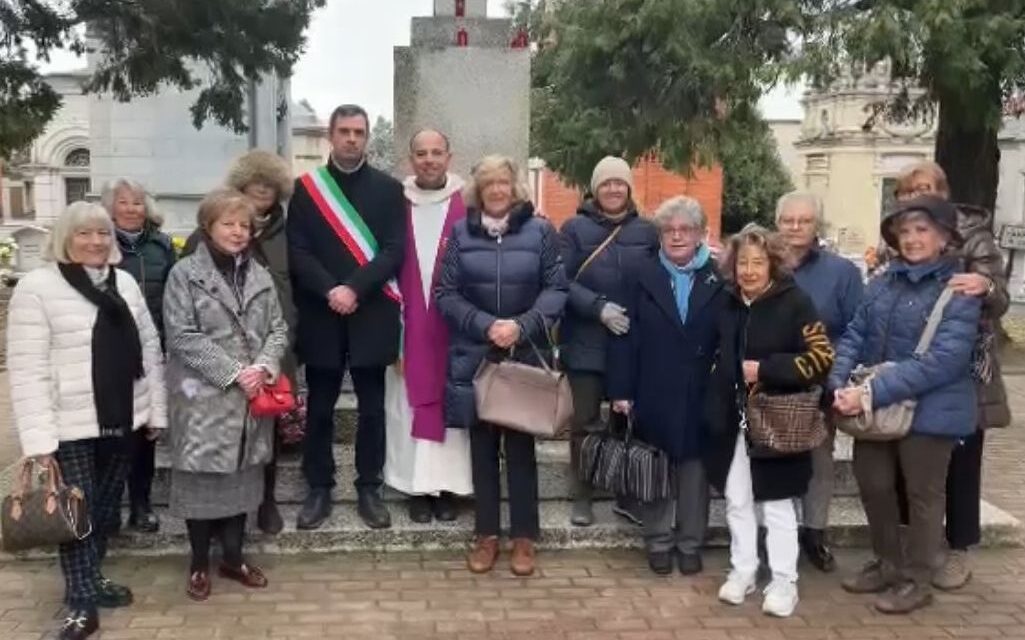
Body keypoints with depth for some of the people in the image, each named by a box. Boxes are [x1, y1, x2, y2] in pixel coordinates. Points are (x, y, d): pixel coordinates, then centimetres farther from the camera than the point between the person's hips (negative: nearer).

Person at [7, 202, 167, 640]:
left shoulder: (124, 283, 7)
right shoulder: (37, 287, -10)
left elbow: (149, 349, 11)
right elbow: (27, 370, -14)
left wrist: (156, 410, 8)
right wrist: (38, 438, -18)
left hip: (120, 419, 5)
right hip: (71, 425, -5)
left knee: (106, 506, 15)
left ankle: (91, 579, 33)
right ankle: (82, 603, 13)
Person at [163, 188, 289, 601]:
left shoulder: (259, 275, 11)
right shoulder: (185, 273, -4)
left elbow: (278, 329, 8)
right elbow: (182, 336, -12)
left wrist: (263, 367, -12)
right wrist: (233, 373, -17)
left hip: (251, 397, 4)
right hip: (204, 396, -4)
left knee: (242, 475, 11)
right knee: (203, 477, 3)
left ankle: (233, 557, 25)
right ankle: (199, 564, 18)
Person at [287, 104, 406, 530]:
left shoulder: (388, 188, 5)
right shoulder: (306, 188, 6)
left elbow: (394, 251, -4)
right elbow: (297, 252, -1)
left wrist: (355, 288, -16)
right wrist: (329, 291, -16)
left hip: (371, 315, 0)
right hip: (321, 315, 0)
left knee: (372, 408, 6)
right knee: (319, 408, 8)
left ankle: (369, 489, 18)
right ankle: (319, 489, 19)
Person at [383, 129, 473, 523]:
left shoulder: (468, 205, 0)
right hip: (408, 324, 1)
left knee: (451, 401, 4)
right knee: (410, 404, 4)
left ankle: (448, 486, 13)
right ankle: (418, 487, 13)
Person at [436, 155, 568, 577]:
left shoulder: (539, 230, 1)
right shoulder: (461, 232, 5)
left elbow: (556, 289, -2)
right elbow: (446, 294, 0)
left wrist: (522, 326, -16)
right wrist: (485, 325, -14)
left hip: (526, 357, -1)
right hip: (475, 357, 1)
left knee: (520, 447, 6)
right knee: (482, 448, 8)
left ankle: (524, 537, 16)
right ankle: (486, 535, 19)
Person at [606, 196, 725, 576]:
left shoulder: (718, 280, 1)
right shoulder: (641, 275, 2)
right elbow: (625, 336, -2)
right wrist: (621, 390, -8)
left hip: (700, 397, 0)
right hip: (653, 395, 0)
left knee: (694, 470, 11)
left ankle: (690, 544, 25)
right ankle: (658, 542, 25)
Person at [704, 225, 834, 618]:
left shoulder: (795, 302, -11)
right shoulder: (729, 304, 6)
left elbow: (822, 358, -16)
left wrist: (765, 370, -20)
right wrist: (717, 403, 11)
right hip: (732, 421, 5)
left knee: (777, 504, 6)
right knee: (736, 501, 12)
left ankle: (784, 582, 18)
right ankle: (742, 571, 26)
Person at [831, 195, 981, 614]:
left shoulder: (959, 290, -11)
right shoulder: (884, 283, 7)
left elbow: (944, 359, -22)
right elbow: (854, 336, 4)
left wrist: (873, 392, -28)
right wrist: (841, 385, -16)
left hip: (929, 410, -5)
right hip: (877, 408, 5)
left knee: (922, 495, 11)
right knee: (873, 485, 14)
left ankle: (916, 580, 28)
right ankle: (888, 564, 36)